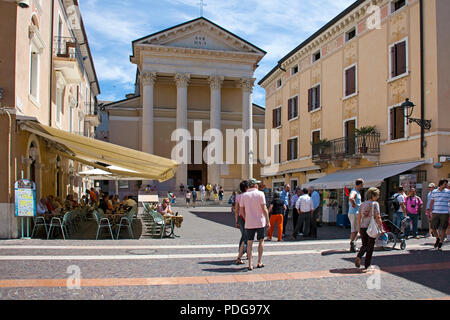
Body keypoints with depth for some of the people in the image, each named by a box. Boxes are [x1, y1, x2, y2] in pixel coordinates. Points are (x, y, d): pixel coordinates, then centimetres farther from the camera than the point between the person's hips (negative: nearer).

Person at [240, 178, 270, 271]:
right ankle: (259, 262, 14)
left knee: (249, 243, 7)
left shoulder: (244, 195, 3)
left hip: (249, 223, 2)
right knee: (261, 241, 15)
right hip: (260, 222, -2)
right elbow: (264, 209, -10)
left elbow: (242, 210, 4)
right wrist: (268, 221, -5)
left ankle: (250, 265, 4)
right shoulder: (260, 194, -6)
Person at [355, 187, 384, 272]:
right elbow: (378, 217, -12)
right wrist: (381, 228, -6)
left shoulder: (363, 204, 10)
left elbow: (359, 217, 11)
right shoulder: (375, 204, -7)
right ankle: (366, 266, 9)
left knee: (364, 245, 19)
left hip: (363, 227, 5)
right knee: (370, 247, 6)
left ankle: (358, 257, -7)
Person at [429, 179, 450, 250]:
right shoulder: (434, 192, 8)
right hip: (435, 212, 1)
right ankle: (437, 239, 29)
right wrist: (431, 211, 5)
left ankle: (440, 245, 10)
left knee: (443, 229, 0)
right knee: (433, 228, 0)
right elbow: (431, 202, 12)